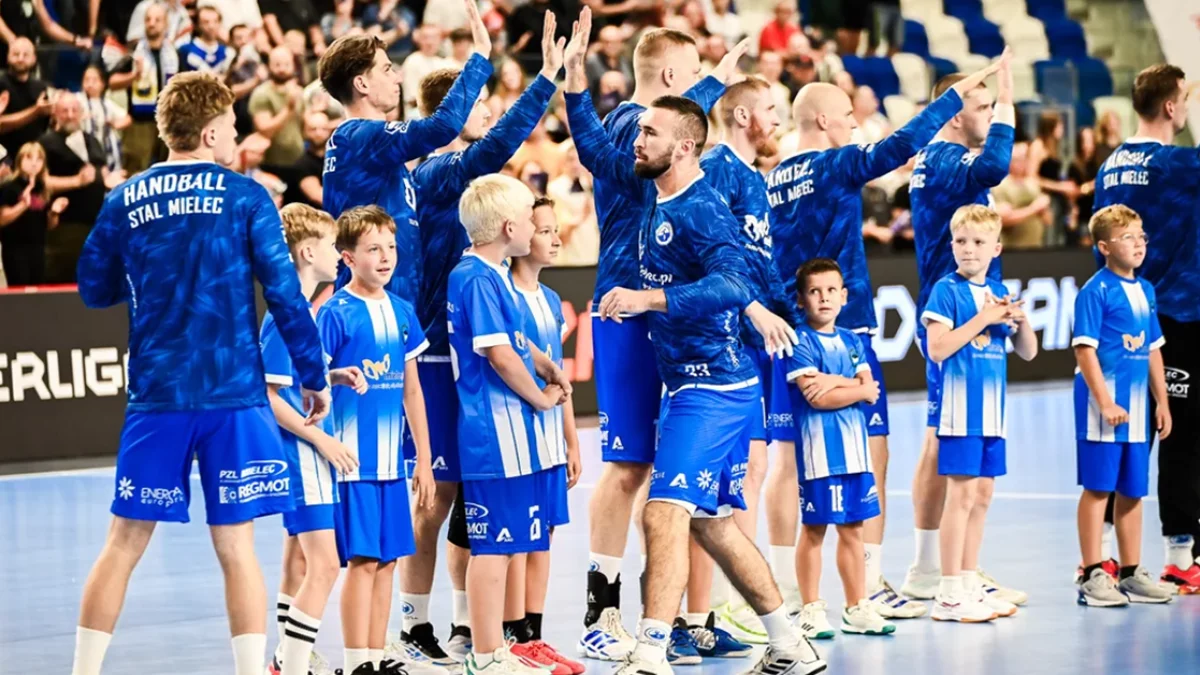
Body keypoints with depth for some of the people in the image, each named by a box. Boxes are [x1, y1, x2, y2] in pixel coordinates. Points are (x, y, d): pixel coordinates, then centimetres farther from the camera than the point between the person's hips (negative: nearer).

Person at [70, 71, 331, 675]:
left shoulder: (124, 202, 4)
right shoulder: (246, 198, -3)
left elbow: (94, 290, 11)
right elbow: (285, 296, -5)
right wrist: (315, 376, 5)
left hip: (156, 397, 2)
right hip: (233, 396, -2)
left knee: (124, 542, 10)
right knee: (236, 546, 2)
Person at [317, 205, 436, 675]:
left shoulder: (402, 312, 10)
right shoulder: (335, 314, -8)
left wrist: (424, 458, 14)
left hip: (392, 460, 6)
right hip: (353, 460, -6)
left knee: (387, 559, 9)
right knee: (362, 560, -6)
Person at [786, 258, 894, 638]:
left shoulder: (851, 342, 14)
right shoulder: (800, 342, -6)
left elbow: (869, 387, 2)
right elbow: (816, 397, -15)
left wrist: (836, 382, -14)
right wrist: (860, 389, -6)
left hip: (855, 447, 6)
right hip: (819, 449, -6)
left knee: (853, 529, 11)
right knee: (814, 529, -1)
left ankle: (857, 608, 17)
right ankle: (812, 610, 5)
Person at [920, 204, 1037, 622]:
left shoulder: (998, 292, 12)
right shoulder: (947, 290, -6)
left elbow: (1028, 352, 16)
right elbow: (937, 348, -16)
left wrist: (1020, 321, -4)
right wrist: (982, 319, -17)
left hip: (992, 410, 7)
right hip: (960, 408, -7)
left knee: (982, 495, 10)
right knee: (962, 494, -8)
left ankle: (970, 584, 19)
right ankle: (949, 595, -5)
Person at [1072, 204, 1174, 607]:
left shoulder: (1145, 291, 12)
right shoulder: (1095, 291, -10)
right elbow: (1085, 349, -14)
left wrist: (1161, 401, 15)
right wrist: (1105, 402, -19)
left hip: (1137, 406, 7)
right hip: (1102, 403, -7)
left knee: (1132, 491, 12)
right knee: (1097, 487, -2)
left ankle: (1131, 573, 20)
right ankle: (1093, 575, 2)